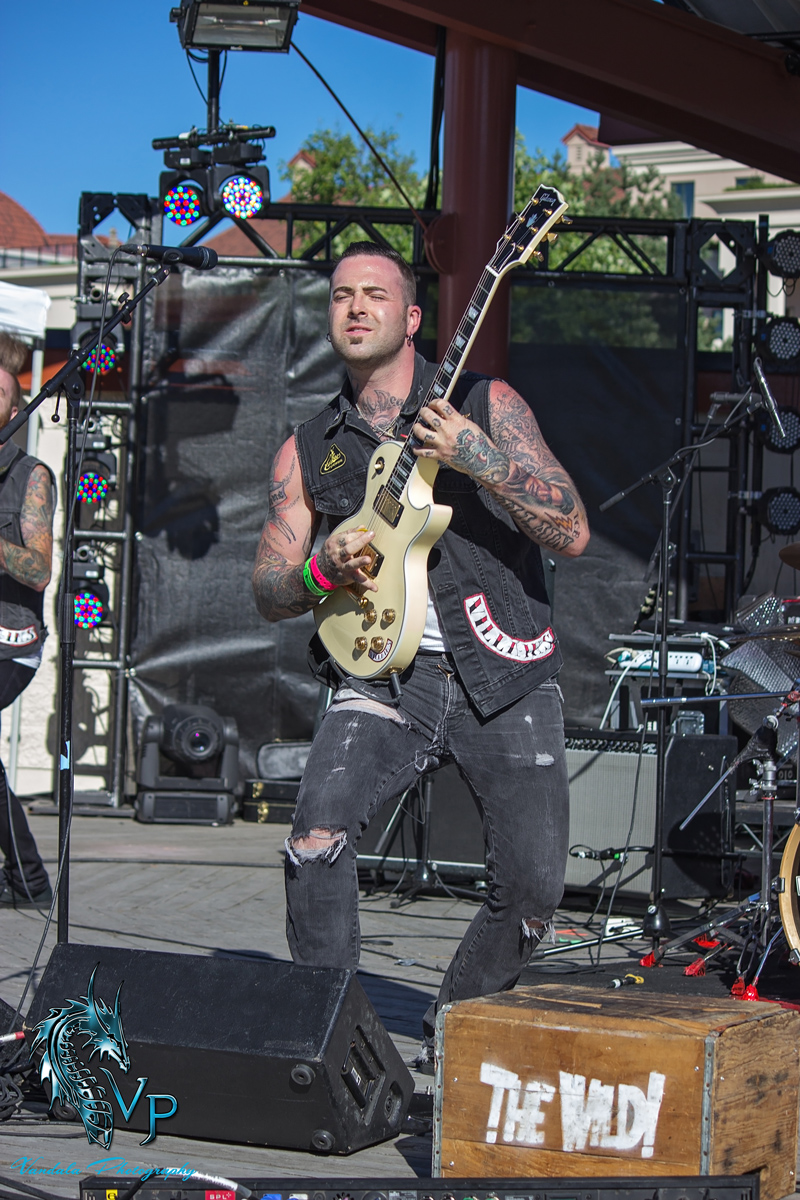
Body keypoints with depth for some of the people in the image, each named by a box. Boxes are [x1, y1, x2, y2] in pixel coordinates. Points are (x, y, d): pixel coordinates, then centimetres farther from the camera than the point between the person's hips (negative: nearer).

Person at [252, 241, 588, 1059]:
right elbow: (268, 592, 13)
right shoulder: (308, 451, 11)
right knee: (317, 838, -23)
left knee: (531, 891, -7)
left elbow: (573, 533, -5)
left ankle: (448, 1039, 20)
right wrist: (323, 571, -10)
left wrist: (480, 460, -17)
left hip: (503, 678, -1)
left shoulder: (486, 405, 3)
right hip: (384, 677, 1)